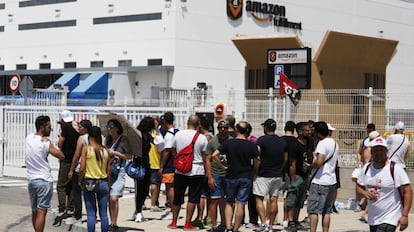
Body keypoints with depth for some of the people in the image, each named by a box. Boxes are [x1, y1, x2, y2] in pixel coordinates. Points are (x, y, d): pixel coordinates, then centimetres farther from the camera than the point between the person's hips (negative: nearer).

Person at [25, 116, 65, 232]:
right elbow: (62, 156, -10)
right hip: (44, 181, -7)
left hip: (31, 179, 7)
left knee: (35, 211, 16)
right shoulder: (45, 142, -14)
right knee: (41, 212, -7)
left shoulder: (29, 138, 3)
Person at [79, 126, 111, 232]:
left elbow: (82, 168, -10)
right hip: (103, 182, 3)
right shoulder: (105, 150, 4)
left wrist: (80, 181, 5)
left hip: (89, 182, -2)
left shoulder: (86, 148, -6)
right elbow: (108, 171, 6)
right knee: (103, 213, 7)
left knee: (91, 213, 1)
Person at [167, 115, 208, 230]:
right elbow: (205, 157, -3)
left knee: (177, 198, 13)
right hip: (197, 171, -2)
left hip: (180, 171, 3)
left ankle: (174, 222, 20)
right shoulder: (202, 138, -7)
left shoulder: (178, 134, 0)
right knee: (192, 199, 3)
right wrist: (207, 172, 10)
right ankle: (187, 223, 2)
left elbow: (174, 152, 11)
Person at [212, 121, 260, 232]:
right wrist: (254, 175, 15)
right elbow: (256, 164, -1)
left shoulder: (228, 143, -4)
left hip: (231, 177, 1)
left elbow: (214, 155, -11)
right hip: (246, 178, -1)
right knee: (240, 205, 2)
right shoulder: (252, 145, -6)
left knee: (229, 203, 12)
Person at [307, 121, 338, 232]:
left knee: (313, 210, -5)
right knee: (327, 211, 12)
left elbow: (319, 162, -25)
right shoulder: (335, 143, 13)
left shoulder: (322, 143, -15)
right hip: (331, 180, 9)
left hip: (319, 181, -9)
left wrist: (309, 166, -7)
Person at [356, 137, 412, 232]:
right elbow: (359, 187, 17)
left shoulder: (395, 169, -13)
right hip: (372, 219, 7)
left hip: (389, 220, -7)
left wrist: (405, 216, -20)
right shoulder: (367, 168, 5)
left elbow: (407, 191, -14)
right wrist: (364, 192, -7)